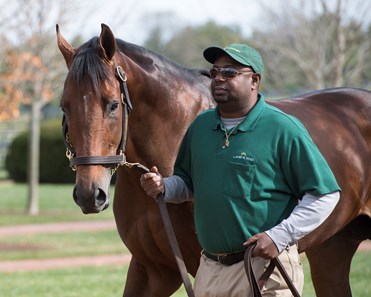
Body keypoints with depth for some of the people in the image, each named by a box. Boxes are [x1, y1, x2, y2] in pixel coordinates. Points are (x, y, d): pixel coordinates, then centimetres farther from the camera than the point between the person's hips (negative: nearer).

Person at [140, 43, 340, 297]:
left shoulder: (283, 129, -9)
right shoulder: (201, 125, 9)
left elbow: (325, 195, -10)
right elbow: (189, 183, 23)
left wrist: (279, 237, -19)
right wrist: (163, 187, 0)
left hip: (265, 269, -6)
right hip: (209, 270, 6)